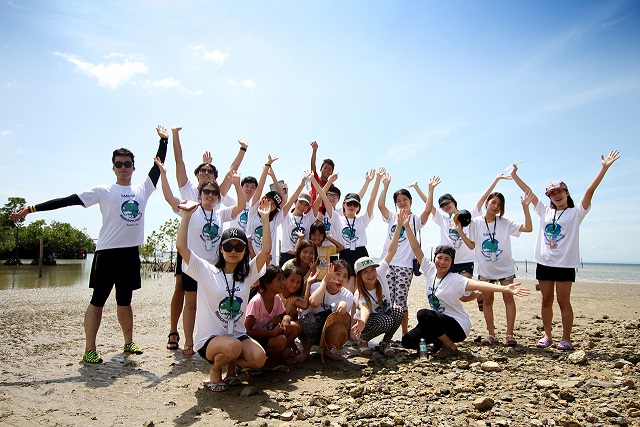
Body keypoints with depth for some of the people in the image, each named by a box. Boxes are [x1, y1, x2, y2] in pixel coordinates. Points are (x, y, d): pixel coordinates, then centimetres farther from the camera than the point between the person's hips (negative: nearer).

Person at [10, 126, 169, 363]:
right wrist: (31, 209, -7)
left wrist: (164, 141, 11)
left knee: (125, 301, 14)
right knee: (98, 300, 0)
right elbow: (68, 201, -4)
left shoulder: (142, 189, 9)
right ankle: (90, 350, 6)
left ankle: (129, 343, 22)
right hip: (107, 253, -4)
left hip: (131, 253, 4)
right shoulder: (104, 191, -1)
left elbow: (158, 166, 11)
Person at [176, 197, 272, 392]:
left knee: (259, 358, -24)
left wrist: (265, 218, -9)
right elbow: (181, 246, -15)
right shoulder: (206, 272, -4)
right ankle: (215, 371, 0)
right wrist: (187, 214, -16)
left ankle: (232, 365, 10)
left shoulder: (247, 274, 4)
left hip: (238, 335, 4)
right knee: (232, 347, -35)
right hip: (209, 339, -3)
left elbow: (266, 250, -7)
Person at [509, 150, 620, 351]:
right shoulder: (545, 212, 11)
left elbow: (590, 190, -9)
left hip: (565, 264, -4)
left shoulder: (576, 212, 2)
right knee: (546, 301, 9)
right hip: (544, 263, 4)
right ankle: (547, 336, 19)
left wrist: (604, 168, -18)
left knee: (563, 301, -1)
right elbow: (528, 191, 12)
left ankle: (566, 339, 9)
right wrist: (514, 175, 11)